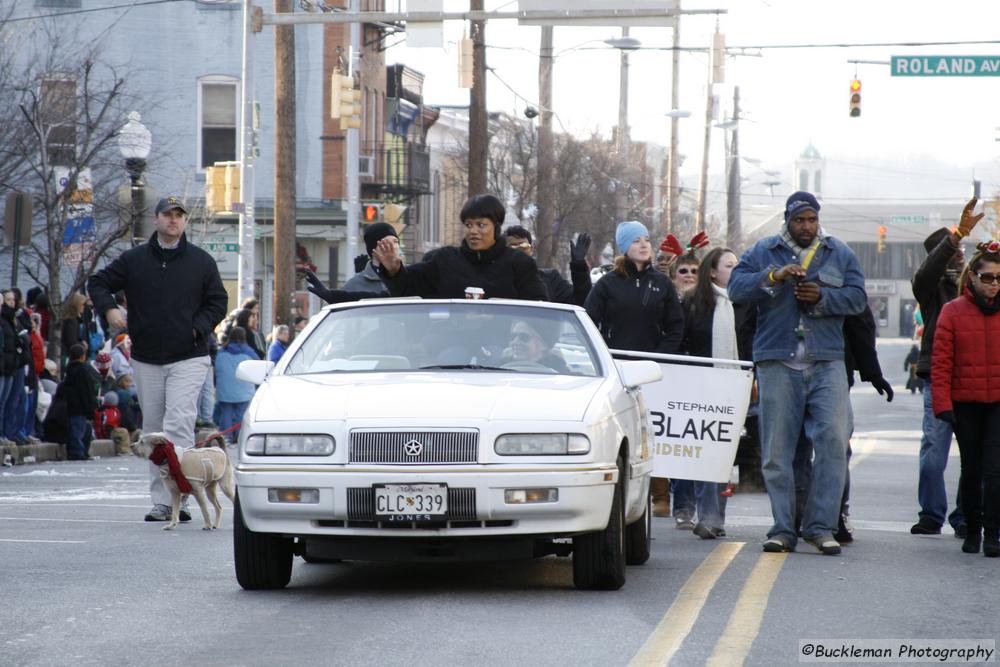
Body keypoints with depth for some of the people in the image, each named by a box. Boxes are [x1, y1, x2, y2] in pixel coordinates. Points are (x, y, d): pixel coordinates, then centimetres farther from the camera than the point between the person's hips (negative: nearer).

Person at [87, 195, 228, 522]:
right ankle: (161, 501, 13)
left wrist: (198, 328, -8)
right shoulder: (134, 259, 7)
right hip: (146, 360, 3)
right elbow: (98, 282, 13)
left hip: (188, 359, -3)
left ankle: (174, 499, -20)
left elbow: (217, 302, 9)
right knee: (153, 430, 7)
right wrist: (109, 308, -7)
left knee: (178, 424, -17)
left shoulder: (201, 261, 5)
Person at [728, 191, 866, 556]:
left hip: (827, 364, 1)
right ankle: (782, 528, 6)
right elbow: (736, 288, -3)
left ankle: (820, 525, -4)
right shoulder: (762, 252, 9)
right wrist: (773, 277, -18)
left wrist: (822, 297, -12)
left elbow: (858, 297, 4)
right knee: (777, 449, 0)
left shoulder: (839, 254, 13)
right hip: (777, 363, -1)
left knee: (833, 438, -11)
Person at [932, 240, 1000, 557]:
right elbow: (941, 363, -3)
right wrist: (943, 406, -9)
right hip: (966, 404, 0)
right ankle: (972, 531, 22)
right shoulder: (953, 312, -1)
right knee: (971, 469, 9)